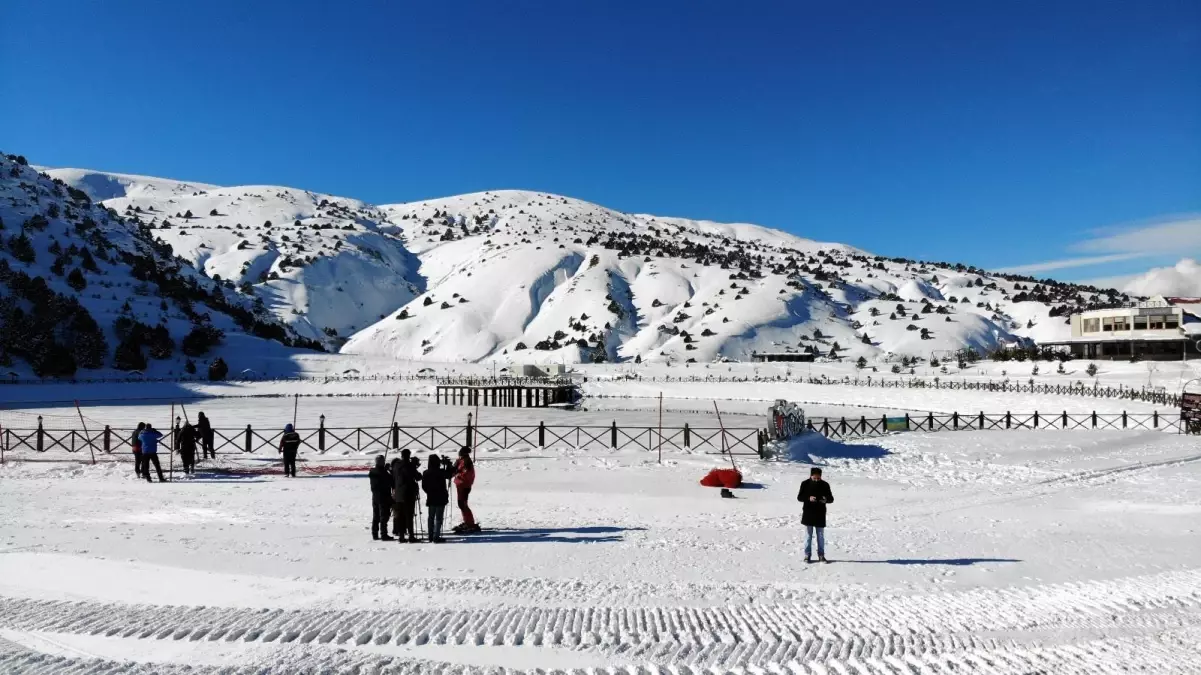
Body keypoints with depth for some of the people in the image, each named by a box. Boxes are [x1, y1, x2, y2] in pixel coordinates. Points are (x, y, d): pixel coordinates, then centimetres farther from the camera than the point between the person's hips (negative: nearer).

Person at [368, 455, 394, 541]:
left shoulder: (372, 472, 5)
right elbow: (391, 482, -15)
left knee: (375, 516, 14)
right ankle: (383, 535, -5)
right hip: (384, 497, -7)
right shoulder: (383, 472, -18)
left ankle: (374, 534, 18)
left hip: (375, 496, 8)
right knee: (384, 516, -4)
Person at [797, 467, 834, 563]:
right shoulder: (805, 484, -4)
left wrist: (826, 500, -21)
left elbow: (831, 499, 2)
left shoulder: (825, 485, -2)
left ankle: (821, 555, 18)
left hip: (820, 515, 1)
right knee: (808, 535, 6)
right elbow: (799, 497, -3)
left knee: (821, 536, 8)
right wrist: (808, 498, -23)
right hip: (808, 514, -1)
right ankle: (807, 555, 13)